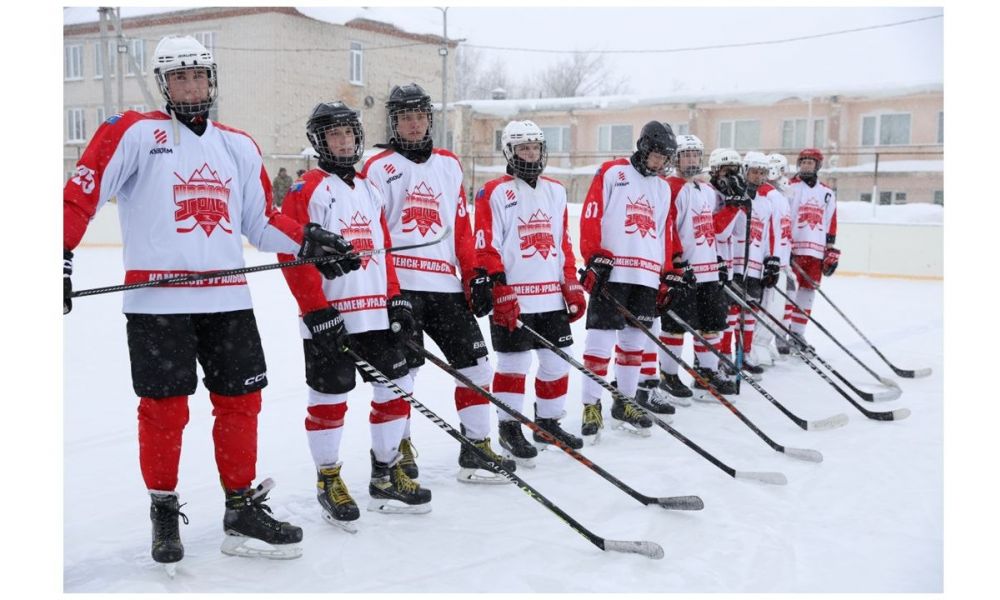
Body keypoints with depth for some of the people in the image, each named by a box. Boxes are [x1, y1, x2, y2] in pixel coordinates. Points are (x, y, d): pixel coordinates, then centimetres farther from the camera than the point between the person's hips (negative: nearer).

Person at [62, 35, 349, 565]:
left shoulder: (238, 146, 15)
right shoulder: (135, 133, -1)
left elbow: (261, 221, 16)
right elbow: (82, 192, -7)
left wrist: (307, 240, 2)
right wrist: (62, 255, -16)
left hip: (227, 298, 5)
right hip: (157, 300, -4)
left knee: (241, 401, 7)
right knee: (164, 409, 2)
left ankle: (242, 508, 22)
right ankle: (163, 510, 23)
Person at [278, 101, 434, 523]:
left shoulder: (369, 191, 18)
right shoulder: (307, 191, -5)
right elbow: (293, 255, -13)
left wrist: (396, 298, 12)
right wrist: (317, 312, -17)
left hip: (377, 315, 7)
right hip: (329, 318, -7)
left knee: (395, 390, 9)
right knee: (330, 399, 0)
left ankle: (386, 476, 24)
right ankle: (328, 480, 17)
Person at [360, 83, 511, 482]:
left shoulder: (449, 165, 17)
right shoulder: (378, 168, 3)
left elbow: (462, 225, 16)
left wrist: (477, 275, 10)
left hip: (446, 284, 5)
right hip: (398, 285, -5)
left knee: (475, 364, 4)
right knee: (401, 370, -5)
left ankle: (477, 446, 16)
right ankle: (398, 449, 14)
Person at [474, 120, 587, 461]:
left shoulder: (556, 191, 15)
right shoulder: (495, 193, -5)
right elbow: (485, 248, -10)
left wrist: (572, 286, 12)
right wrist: (500, 292, -16)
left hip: (552, 297, 6)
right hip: (512, 299, -6)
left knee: (557, 362, 10)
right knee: (514, 364, 1)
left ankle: (548, 421, 27)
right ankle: (509, 427, 16)